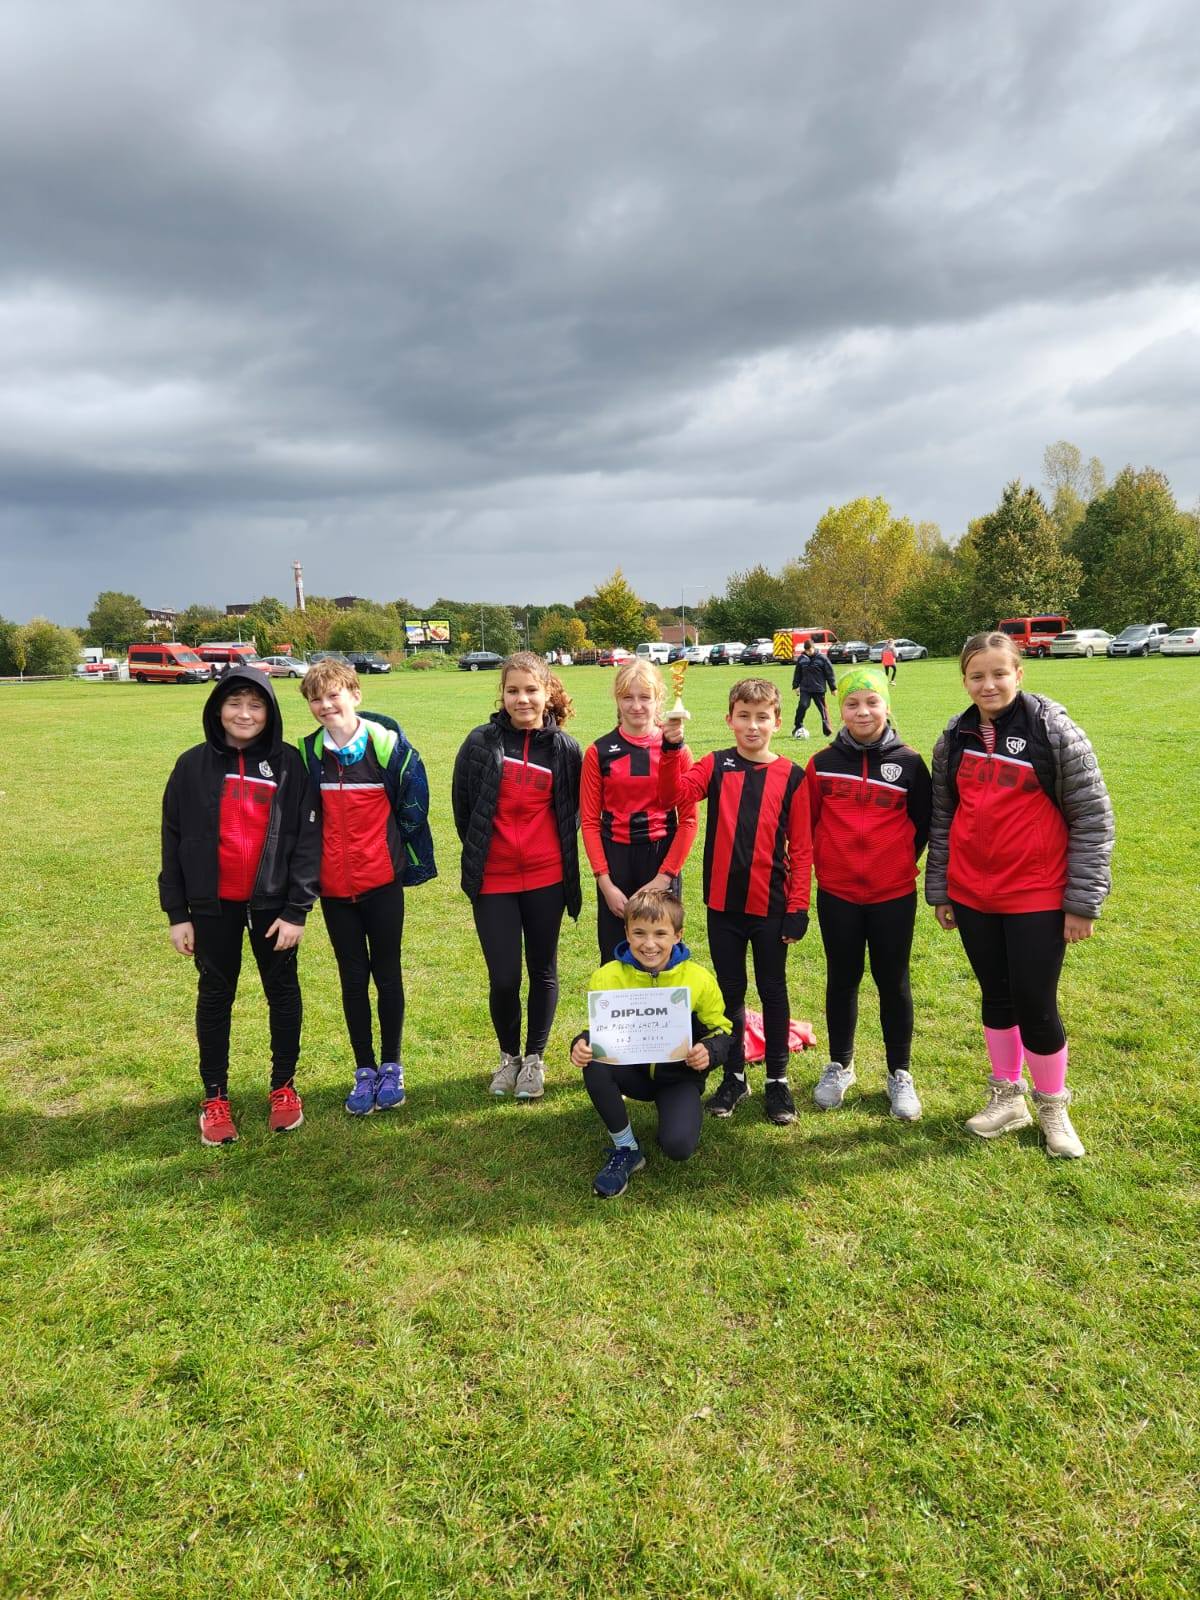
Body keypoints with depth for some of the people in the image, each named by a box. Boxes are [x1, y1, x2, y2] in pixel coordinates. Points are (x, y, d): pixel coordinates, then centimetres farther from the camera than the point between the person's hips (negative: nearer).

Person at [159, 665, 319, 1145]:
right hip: (213, 905, 1)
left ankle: (283, 1086, 29)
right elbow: (173, 840, 2)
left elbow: (307, 838, -6)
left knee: (282, 992, 11)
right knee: (215, 995, 12)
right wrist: (177, 913, 0)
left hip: (272, 902, -1)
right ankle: (215, 1097, 26)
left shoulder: (290, 764, -5)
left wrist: (297, 909, -10)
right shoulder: (194, 765, -2)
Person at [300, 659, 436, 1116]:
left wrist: (414, 864, -1)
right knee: (352, 979, 11)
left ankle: (391, 1067, 22)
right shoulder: (309, 753, 2)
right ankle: (364, 1071, 22)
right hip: (334, 886, 3)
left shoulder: (387, 743, -8)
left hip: (382, 881, -3)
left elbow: (413, 805, -3)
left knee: (387, 975, 8)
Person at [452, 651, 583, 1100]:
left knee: (543, 971, 11)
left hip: (546, 877, 1)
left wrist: (558, 853, 7)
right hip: (493, 879, 0)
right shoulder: (481, 742, -4)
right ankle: (509, 1055, 27)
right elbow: (462, 806, 5)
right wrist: (478, 854, 10)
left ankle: (535, 1059, 31)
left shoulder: (565, 748, -2)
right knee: (503, 977, 0)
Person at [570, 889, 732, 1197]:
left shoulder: (699, 979, -11)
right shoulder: (607, 977, -11)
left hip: (678, 1075, -2)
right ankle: (626, 1149, -11)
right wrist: (581, 1045, -26)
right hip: (630, 1070, 2)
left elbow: (720, 1030, -1)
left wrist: (709, 1052, -24)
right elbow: (595, 1030, -2)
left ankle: (677, 1115, 13)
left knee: (679, 1147, -27)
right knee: (594, 1062, -32)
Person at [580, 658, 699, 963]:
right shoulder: (598, 752, 1)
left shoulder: (676, 750, -1)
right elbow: (589, 821, 0)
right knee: (613, 957, 7)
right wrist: (605, 881, -8)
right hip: (615, 859, 1)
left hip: (662, 859, 0)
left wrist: (663, 878, -9)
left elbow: (688, 820, -2)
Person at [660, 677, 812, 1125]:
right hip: (722, 903, 1)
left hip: (770, 906, -1)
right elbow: (671, 796, -16)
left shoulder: (791, 776, -3)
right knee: (730, 991, 13)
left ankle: (777, 1080, 26)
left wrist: (798, 907, -6)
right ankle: (733, 1076, 28)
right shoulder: (716, 766, 0)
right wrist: (671, 748, -29)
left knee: (772, 991, 11)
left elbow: (801, 848, -3)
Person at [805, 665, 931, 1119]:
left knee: (893, 982, 9)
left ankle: (900, 1073, 25)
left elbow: (922, 824, 6)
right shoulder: (823, 763, 0)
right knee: (842, 980, 14)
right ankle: (839, 1066, 30)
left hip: (893, 894, -1)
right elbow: (808, 822, 7)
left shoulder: (908, 763, -3)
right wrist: (825, 861, 2)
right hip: (836, 893, 1)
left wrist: (899, 861, 0)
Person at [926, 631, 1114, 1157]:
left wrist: (1082, 901, -9)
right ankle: (1007, 1097, 32)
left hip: (1037, 896, -4)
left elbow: (1092, 818, -7)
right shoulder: (954, 739, 5)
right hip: (972, 896, 4)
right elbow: (943, 818, 11)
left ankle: (1052, 1108, 25)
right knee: (996, 997, 15)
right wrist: (939, 891, 11)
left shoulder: (1055, 731, -8)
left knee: (1036, 1005, 2)